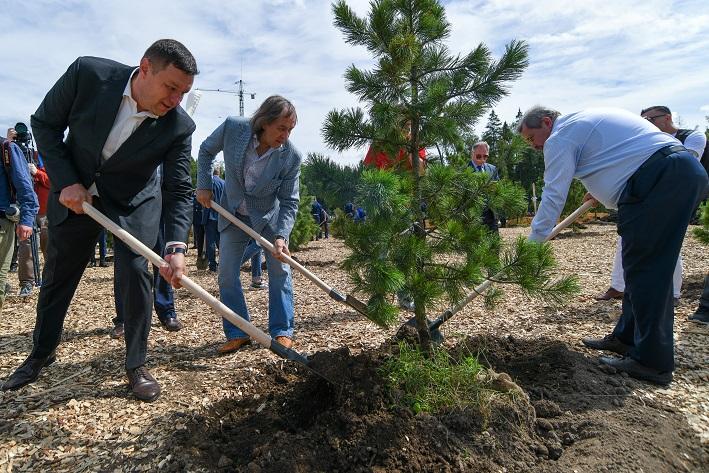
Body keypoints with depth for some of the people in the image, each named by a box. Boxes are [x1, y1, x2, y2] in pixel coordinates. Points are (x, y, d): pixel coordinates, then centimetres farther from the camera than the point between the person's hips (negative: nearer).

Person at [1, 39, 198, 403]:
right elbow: (44, 123, -9)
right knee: (56, 274, 13)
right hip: (74, 191, 2)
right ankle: (41, 352, 36)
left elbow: (179, 190, -21)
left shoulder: (179, 127, -23)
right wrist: (65, 182, -17)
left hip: (134, 199, -1)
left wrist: (176, 247, -35)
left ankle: (136, 365, 6)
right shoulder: (86, 73, -22)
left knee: (134, 272, -13)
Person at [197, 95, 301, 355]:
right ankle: (237, 334, 13)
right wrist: (203, 186, -6)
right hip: (233, 215, 2)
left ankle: (282, 331, 14)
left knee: (280, 271, -1)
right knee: (227, 275, 1)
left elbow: (289, 202, -18)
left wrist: (281, 236, -30)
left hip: (270, 216, -1)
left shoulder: (291, 156, -25)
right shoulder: (232, 128, -22)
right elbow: (206, 151, -1)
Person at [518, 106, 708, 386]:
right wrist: (605, 192, 39)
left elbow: (554, 196, -8)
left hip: (659, 178, -10)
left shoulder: (560, 138, -2)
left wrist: (532, 245, -4)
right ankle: (627, 337, 23)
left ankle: (653, 362, -1)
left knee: (644, 268, -6)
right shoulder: (585, 121, 27)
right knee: (642, 265, 13)